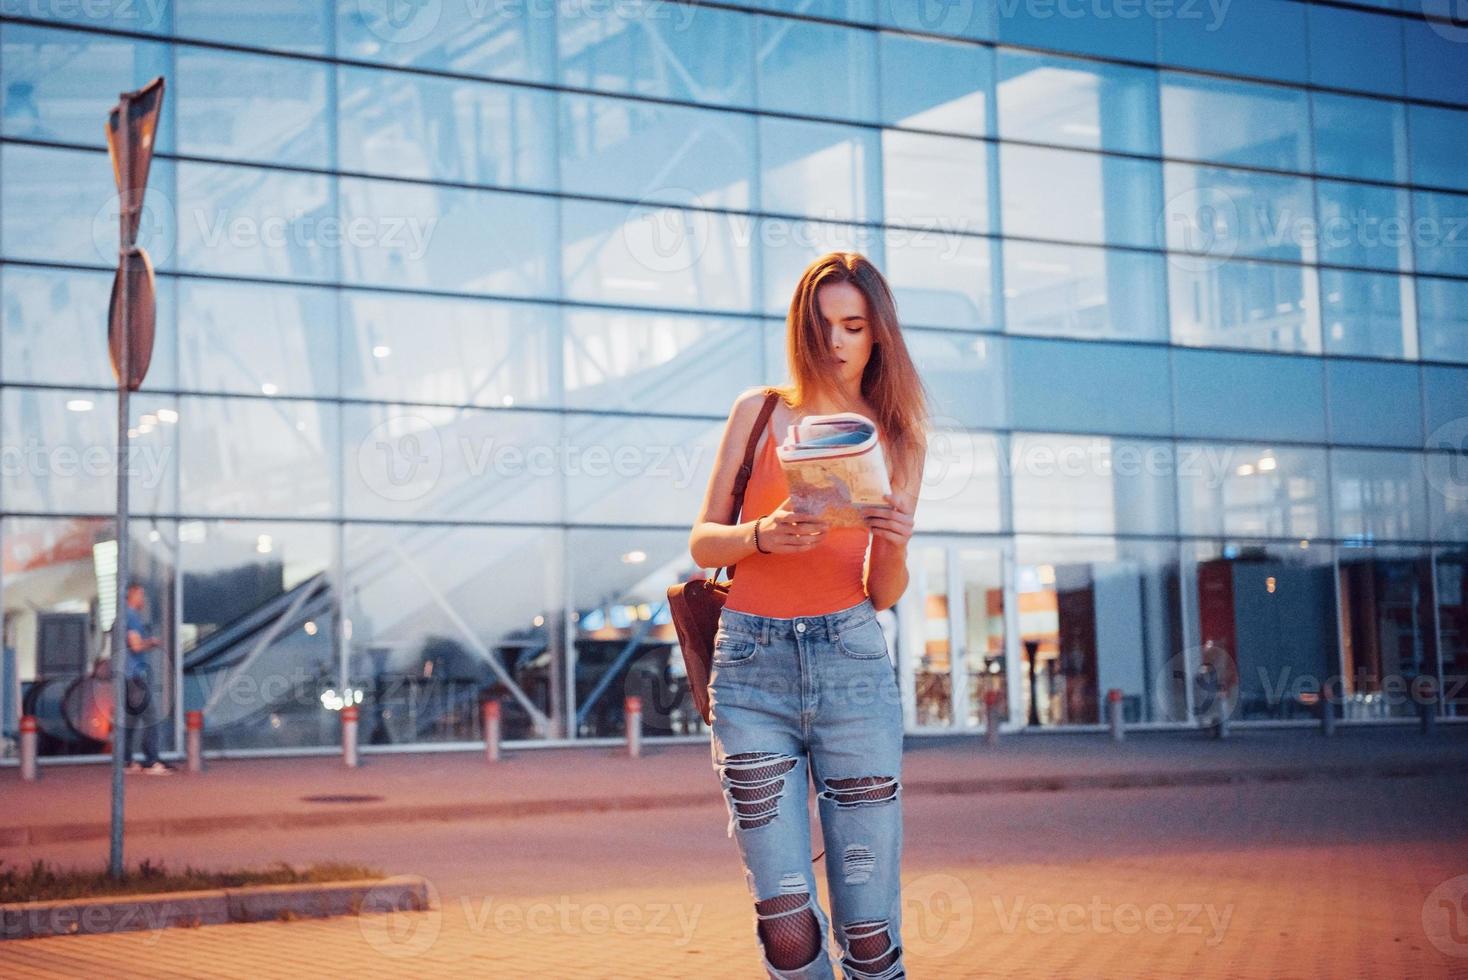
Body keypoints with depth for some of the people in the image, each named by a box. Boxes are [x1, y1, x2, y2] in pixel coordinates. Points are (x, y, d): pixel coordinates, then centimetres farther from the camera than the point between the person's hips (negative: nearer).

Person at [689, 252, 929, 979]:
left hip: (851, 664, 1)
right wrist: (762, 535, -15)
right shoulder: (759, 412, 9)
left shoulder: (898, 440, 12)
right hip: (751, 671, -1)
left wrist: (894, 542, -15)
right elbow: (702, 543, 6)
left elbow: (884, 595, 7)